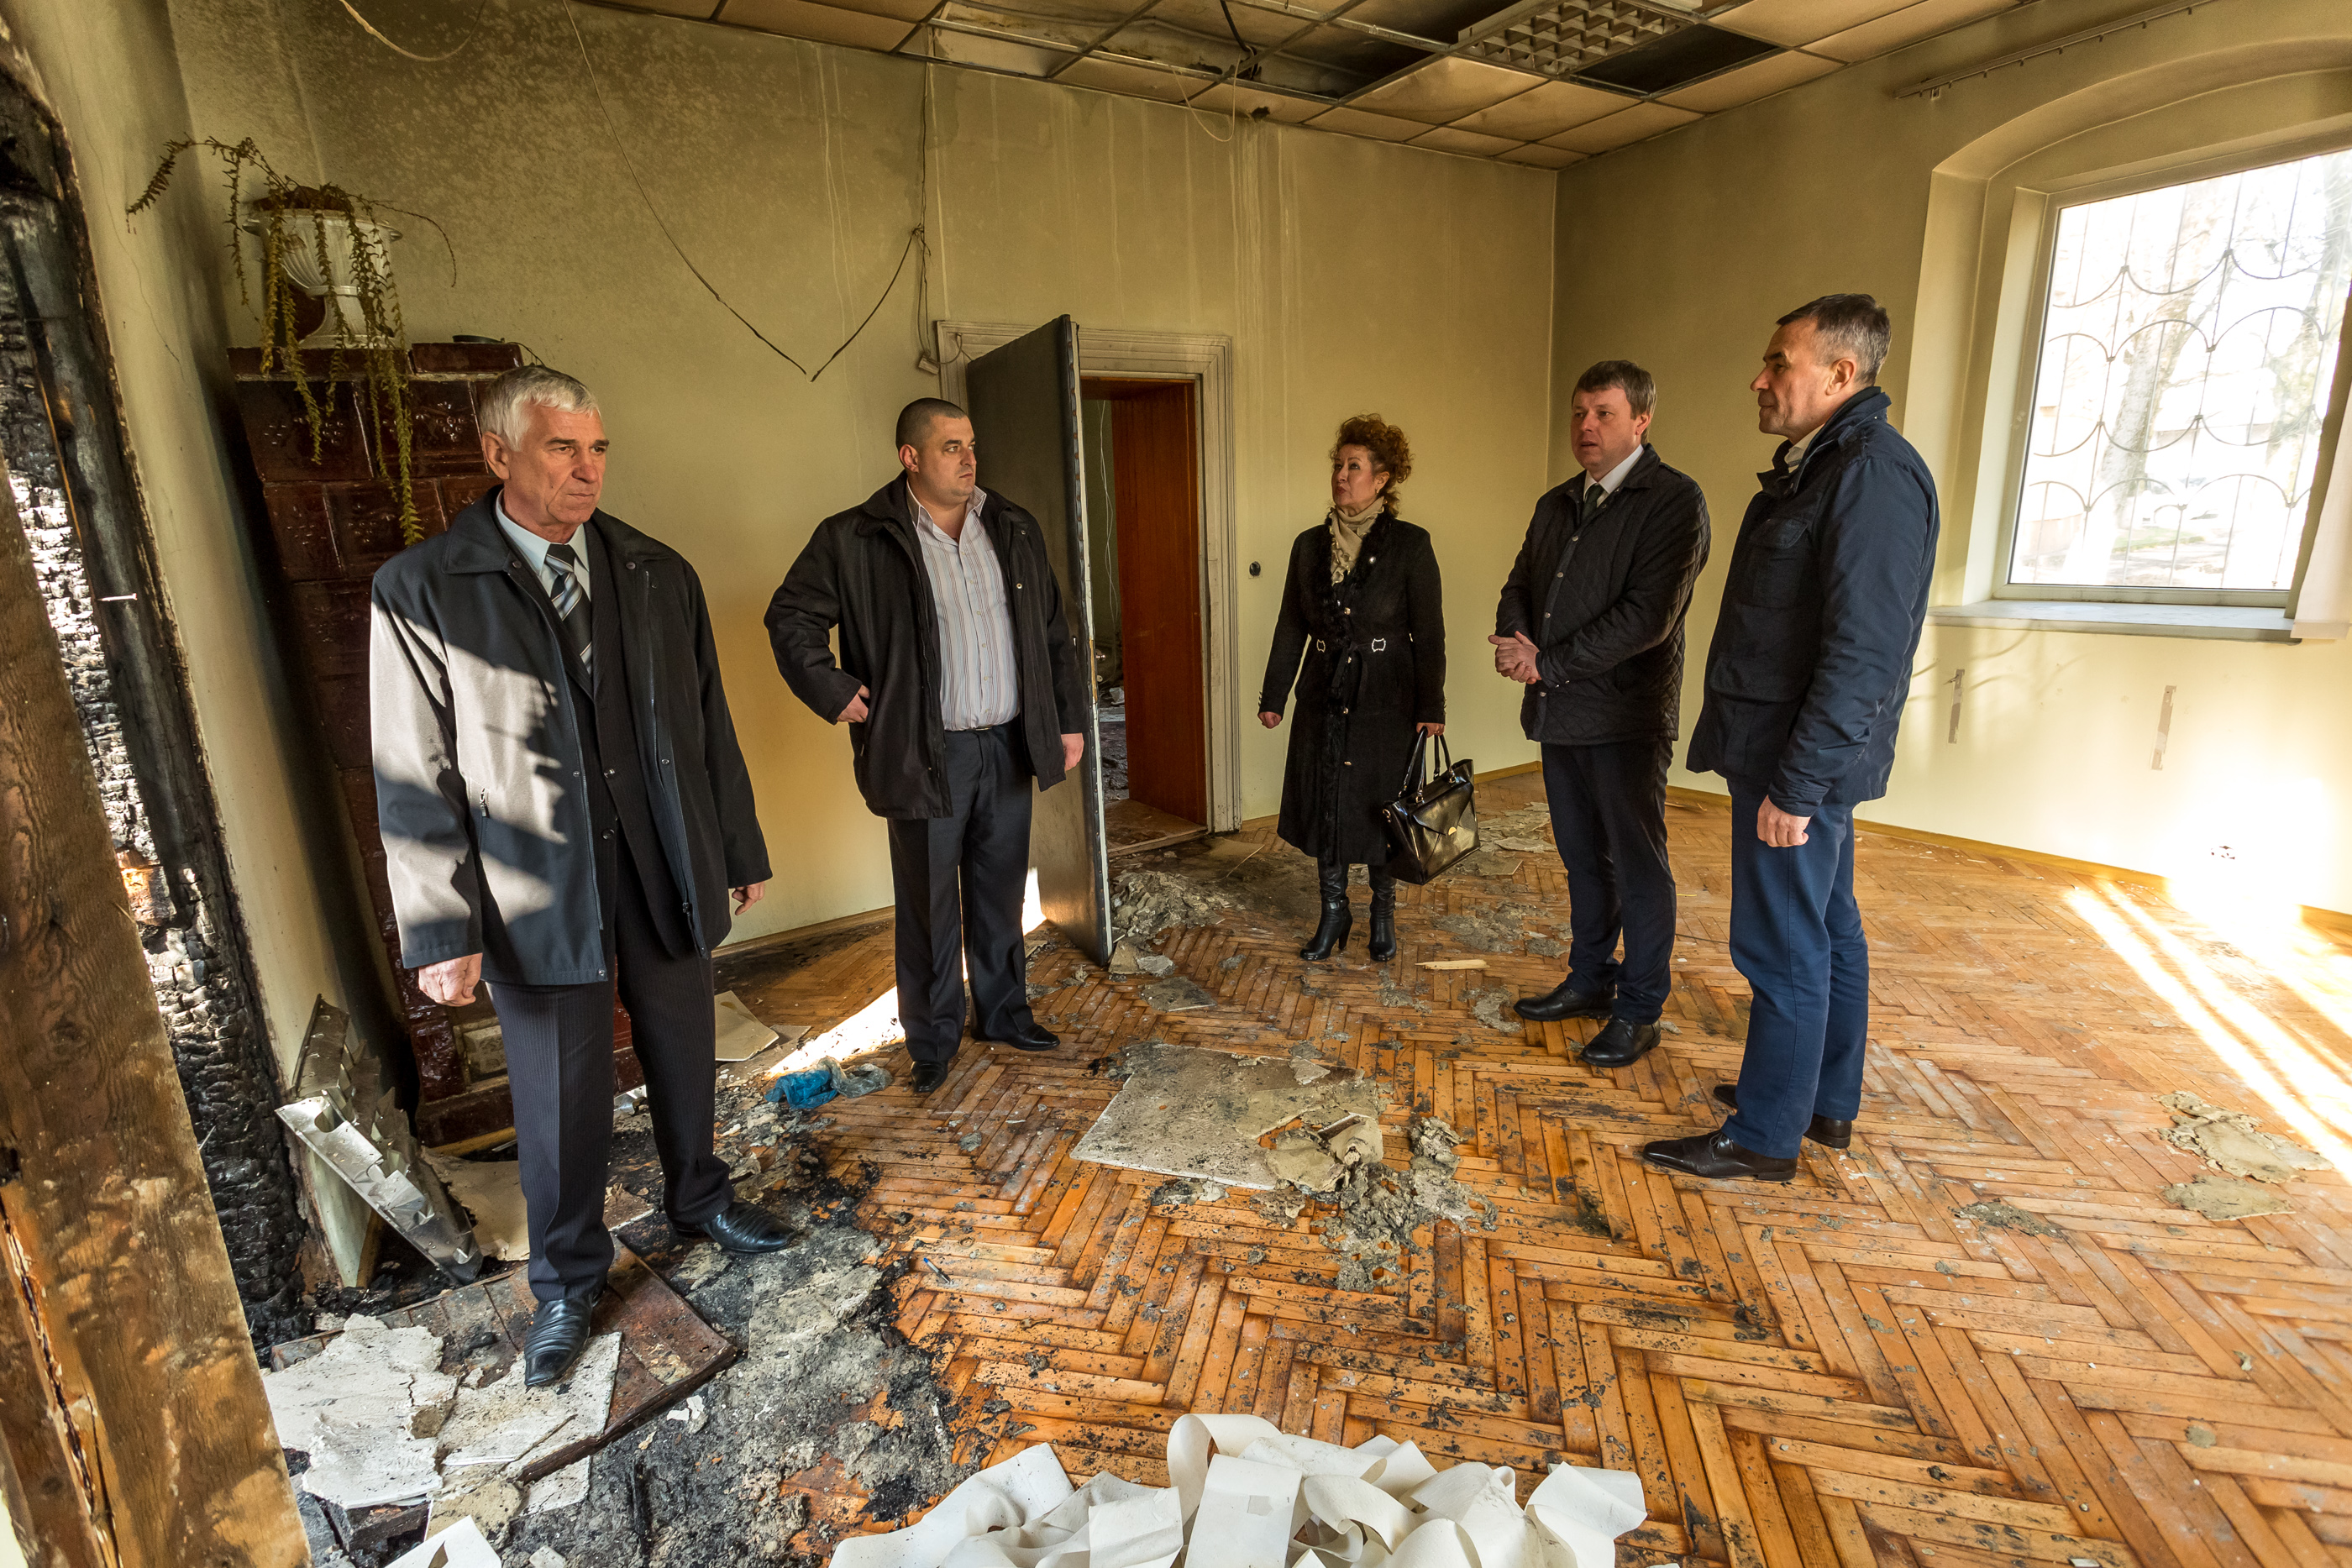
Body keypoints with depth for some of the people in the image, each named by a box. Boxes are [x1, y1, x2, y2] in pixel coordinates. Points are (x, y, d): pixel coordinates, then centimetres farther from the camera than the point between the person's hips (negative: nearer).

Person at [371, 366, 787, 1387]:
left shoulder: (659, 575, 3)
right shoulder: (420, 590, -7)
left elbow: (710, 726, 7)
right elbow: (414, 779, -7)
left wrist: (741, 850, 10)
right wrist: (443, 931, -10)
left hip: (667, 879, 3)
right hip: (536, 897, -3)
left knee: (683, 1064, 19)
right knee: (561, 1103, 12)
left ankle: (697, 1200, 46)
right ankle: (567, 1281, 36)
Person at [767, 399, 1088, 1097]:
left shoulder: (1015, 530, 8)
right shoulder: (854, 541, -5)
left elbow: (1054, 634, 11)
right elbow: (790, 617, 3)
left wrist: (1069, 720, 8)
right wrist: (834, 691, -6)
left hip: (1009, 746, 4)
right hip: (926, 754, -4)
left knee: (1001, 893, 16)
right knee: (929, 906, 7)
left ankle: (1004, 1012, 34)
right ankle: (933, 1039, 25)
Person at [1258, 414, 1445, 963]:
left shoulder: (1409, 544, -6)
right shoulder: (1309, 545, 5)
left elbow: (1428, 631, -5)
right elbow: (1291, 626, 9)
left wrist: (1431, 706, -8)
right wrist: (1272, 696, 8)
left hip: (1385, 698, -3)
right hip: (1324, 696, 4)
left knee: (1379, 805, 6)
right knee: (1324, 803, 7)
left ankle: (1383, 912, 26)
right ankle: (1334, 911, 24)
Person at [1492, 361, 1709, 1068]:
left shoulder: (1674, 500, -9)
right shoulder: (1556, 505, 15)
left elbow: (1648, 615, -18)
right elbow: (1519, 587, 14)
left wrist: (1548, 663, -18)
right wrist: (1517, 642, -8)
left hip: (1627, 716, -7)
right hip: (1560, 714, 7)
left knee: (1638, 867, 3)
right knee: (1583, 859, 17)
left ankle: (1639, 1011, 15)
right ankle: (1590, 981, 32)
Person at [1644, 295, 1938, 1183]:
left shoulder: (1874, 475, -18)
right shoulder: (1813, 465, 14)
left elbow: (1865, 653, -24)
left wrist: (1795, 784, -24)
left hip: (1804, 760, -10)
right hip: (1789, 751, 10)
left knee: (1782, 949, -1)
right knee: (1826, 929, 18)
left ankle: (1764, 1138, 14)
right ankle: (1828, 1105, 34)